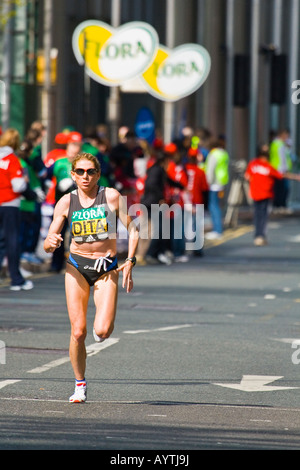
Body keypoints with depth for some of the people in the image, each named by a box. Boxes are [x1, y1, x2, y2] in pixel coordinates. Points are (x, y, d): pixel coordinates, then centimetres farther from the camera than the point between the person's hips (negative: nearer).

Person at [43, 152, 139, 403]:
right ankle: (80, 385, 10)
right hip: (77, 266, 1)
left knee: (102, 331, -17)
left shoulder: (111, 196, -6)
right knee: (78, 332, -9)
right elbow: (48, 245, 1)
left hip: (107, 268, -1)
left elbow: (132, 230, 1)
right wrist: (51, 243, -23)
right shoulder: (66, 202, -1)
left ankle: (105, 320, 22)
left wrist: (129, 261, -10)